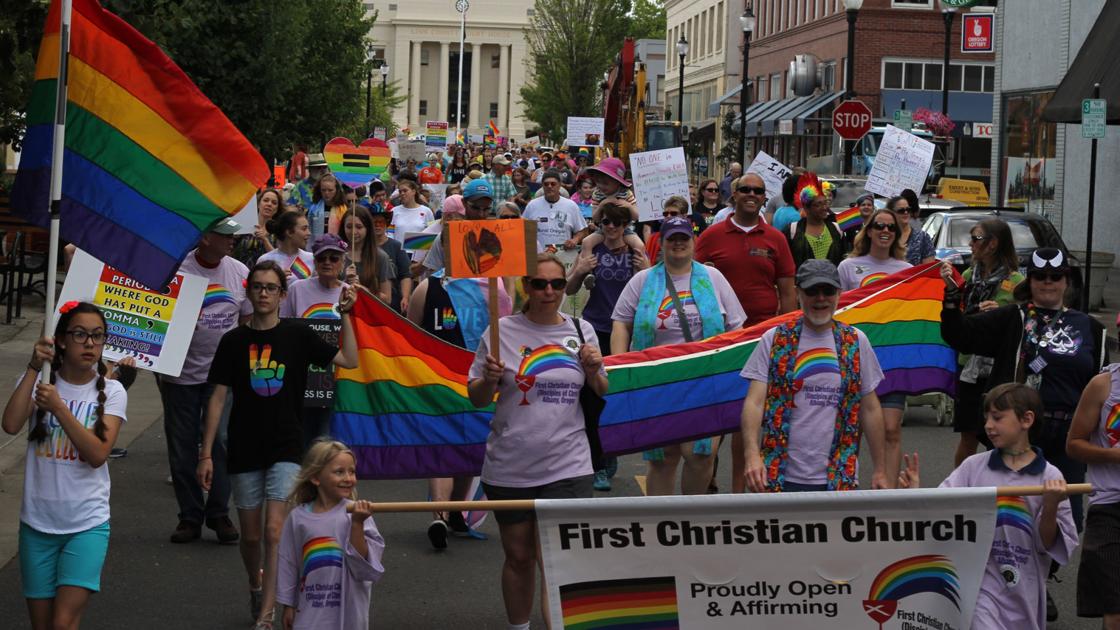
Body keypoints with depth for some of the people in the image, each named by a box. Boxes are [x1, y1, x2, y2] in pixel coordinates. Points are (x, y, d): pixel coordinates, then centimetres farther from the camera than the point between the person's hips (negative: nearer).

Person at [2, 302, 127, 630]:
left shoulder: (111, 392, -3)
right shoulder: (39, 381, -2)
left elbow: (97, 455, -15)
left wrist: (59, 408, -22)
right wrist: (34, 368, -20)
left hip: (87, 525, -2)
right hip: (38, 522, 2)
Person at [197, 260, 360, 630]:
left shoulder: (297, 335, -1)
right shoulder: (234, 341, 0)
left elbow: (349, 360, -2)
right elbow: (218, 398, 1)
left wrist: (345, 314, -10)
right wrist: (206, 454, -2)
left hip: (285, 449, -1)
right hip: (244, 450, 2)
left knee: (274, 531, -14)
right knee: (251, 536, 11)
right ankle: (256, 585, 41)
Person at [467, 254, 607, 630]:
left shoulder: (581, 331, 5)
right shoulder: (501, 332, -1)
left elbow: (601, 395, 15)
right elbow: (477, 399, 5)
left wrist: (593, 371, -5)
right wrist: (490, 379, -16)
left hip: (567, 467, 0)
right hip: (510, 468, 0)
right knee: (519, 557, 13)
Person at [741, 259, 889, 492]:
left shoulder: (856, 342, 9)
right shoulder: (774, 340, 3)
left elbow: (870, 409, 13)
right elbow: (754, 402, -4)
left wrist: (879, 471, 12)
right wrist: (752, 455, -20)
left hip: (839, 478, 2)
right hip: (781, 476, -1)